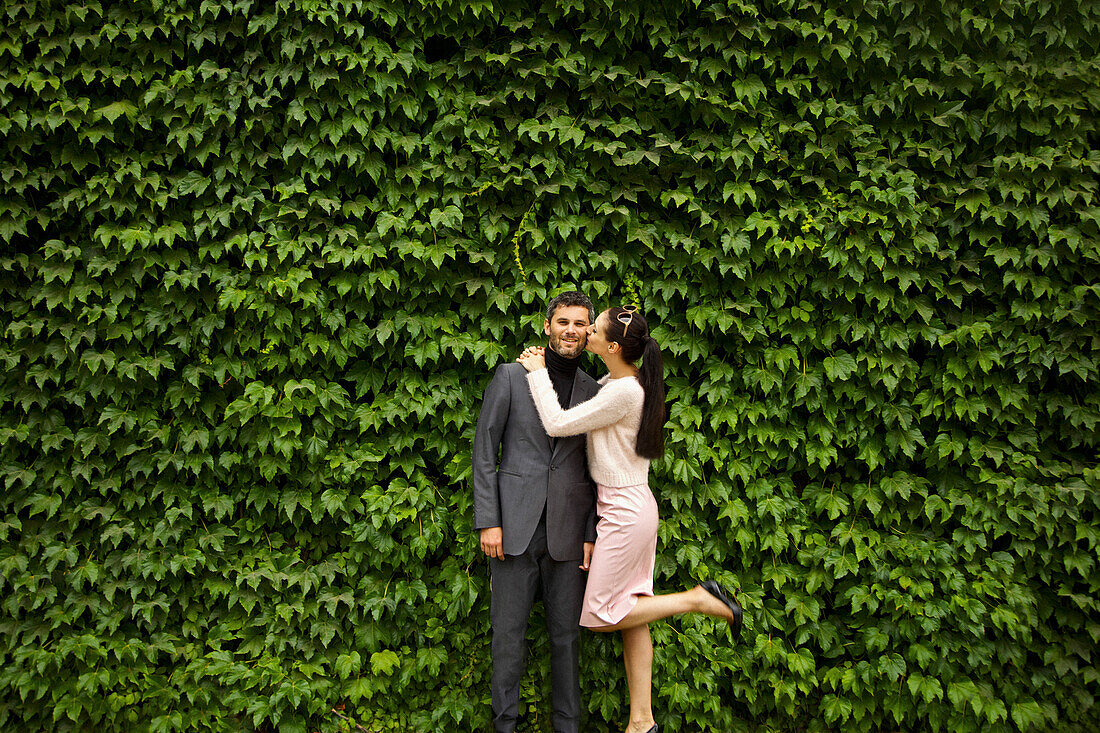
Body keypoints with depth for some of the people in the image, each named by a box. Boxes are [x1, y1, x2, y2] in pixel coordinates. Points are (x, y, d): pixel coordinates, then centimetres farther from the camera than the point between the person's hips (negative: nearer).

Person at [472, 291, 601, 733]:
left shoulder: (594, 392, 9)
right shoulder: (511, 375, 1)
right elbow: (484, 451, -1)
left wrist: (591, 535, 3)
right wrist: (488, 522, -7)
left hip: (567, 530, 2)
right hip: (515, 526, -2)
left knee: (565, 634, 8)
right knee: (509, 631, 3)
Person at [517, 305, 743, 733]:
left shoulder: (623, 392, -23)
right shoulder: (615, 381, 6)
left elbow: (557, 424, -21)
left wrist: (537, 373, -11)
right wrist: (543, 367, 7)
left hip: (626, 511, -10)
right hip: (631, 507, 10)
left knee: (599, 615, 2)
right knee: (629, 613, 11)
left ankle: (698, 600, 5)